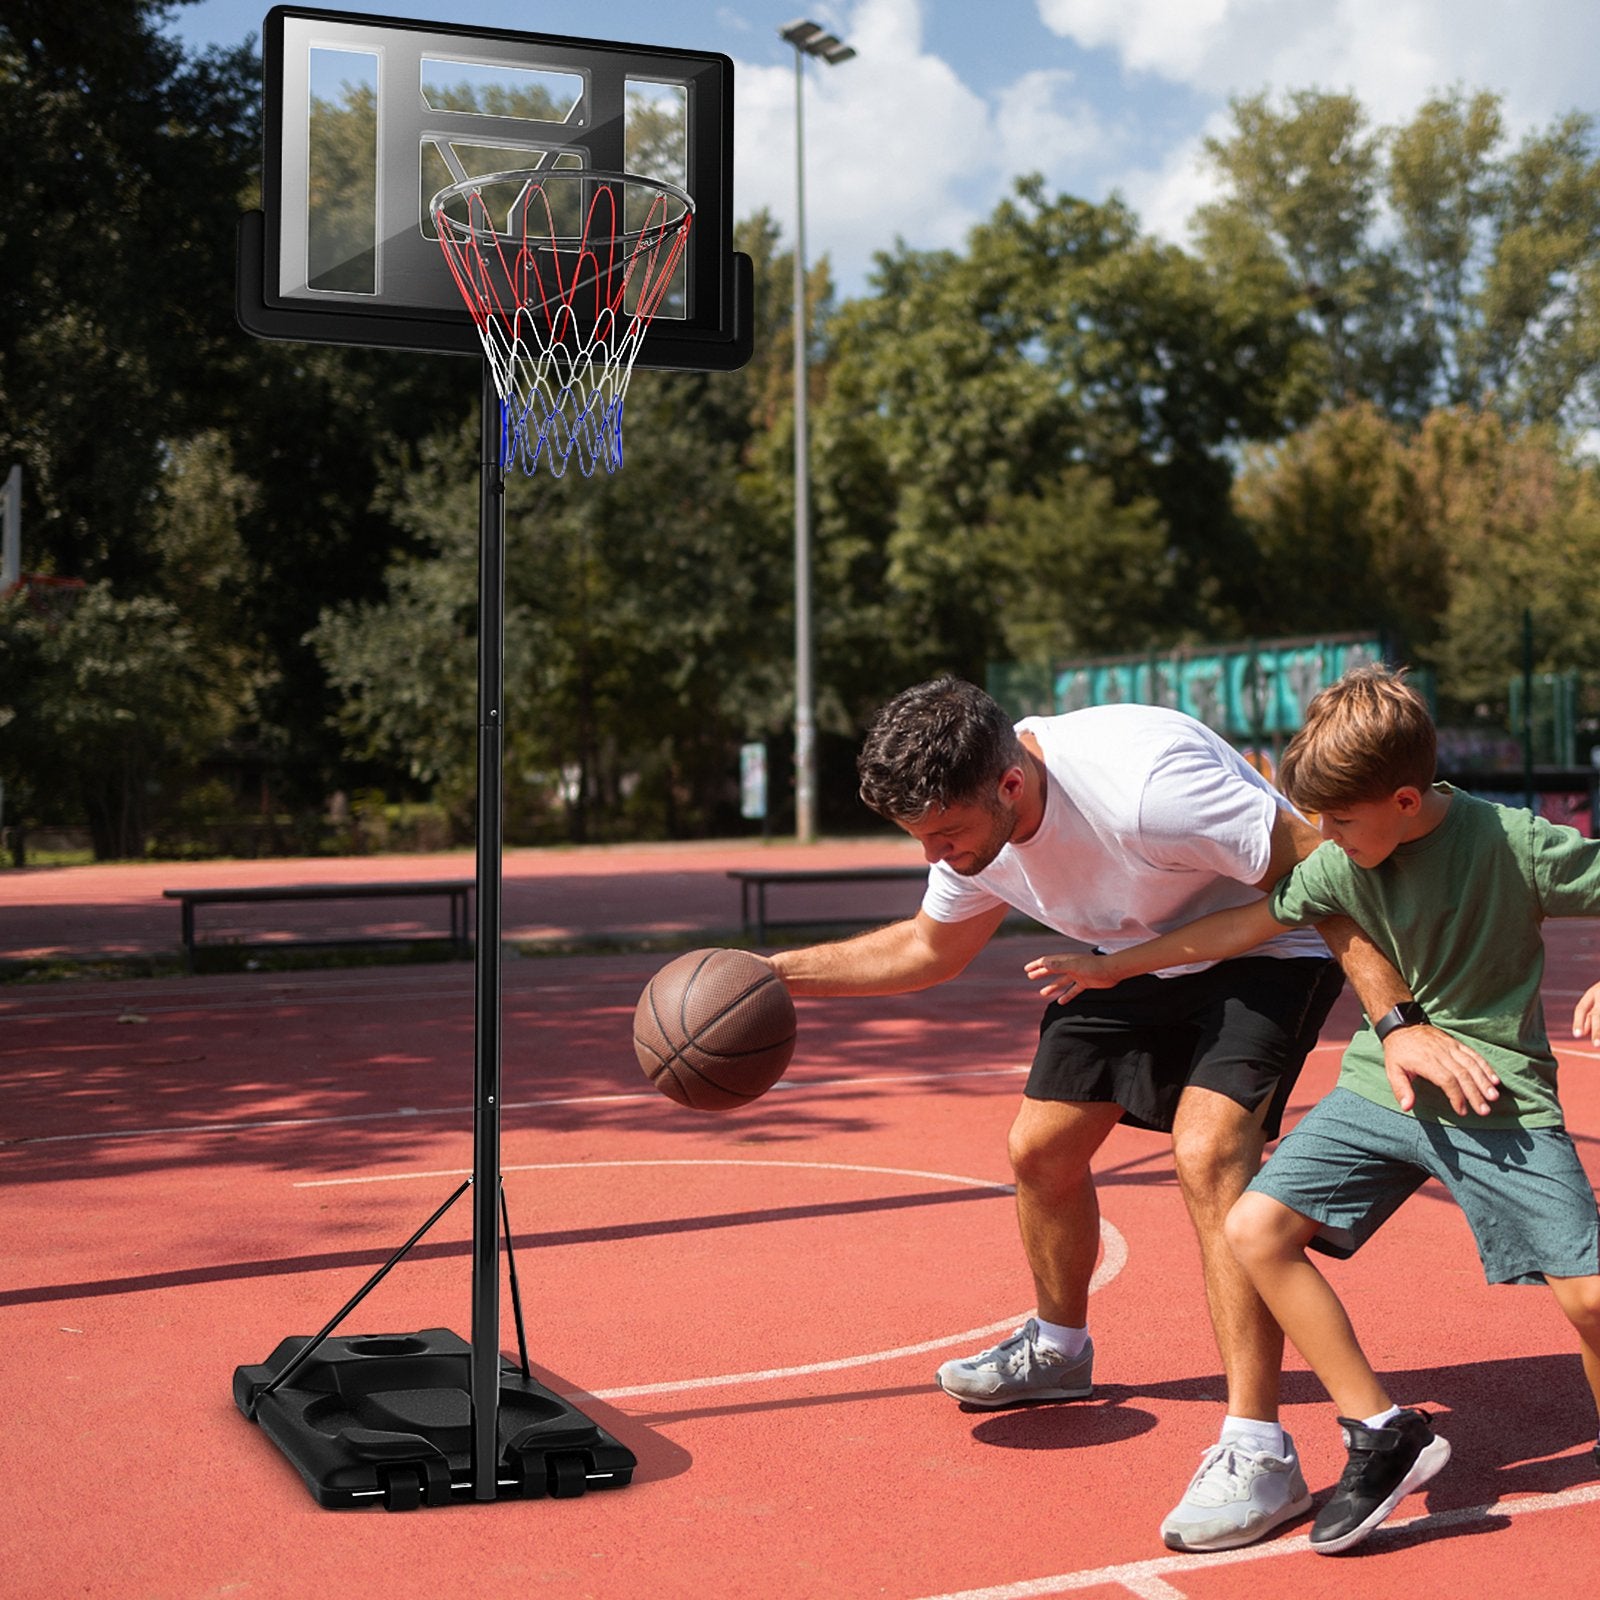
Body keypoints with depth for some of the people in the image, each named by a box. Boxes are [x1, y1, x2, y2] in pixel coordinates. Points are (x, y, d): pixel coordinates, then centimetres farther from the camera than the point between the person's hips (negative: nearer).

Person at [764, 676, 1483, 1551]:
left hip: (1265, 954, -7)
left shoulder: (1143, 786, -40)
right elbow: (930, 949, 7)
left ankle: (1258, 1452, -19)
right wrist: (777, 972, -1)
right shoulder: (971, 815, -14)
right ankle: (1057, 1349, 38)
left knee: (1206, 1152, -28)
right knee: (1040, 1148, 9)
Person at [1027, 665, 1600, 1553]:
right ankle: (1384, 1435, 1)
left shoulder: (1516, 843, -16)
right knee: (1255, 1228, -9)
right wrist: (1113, 967, 13)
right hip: (1380, 1084, 4)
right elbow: (1245, 923, 8)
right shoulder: (1342, 864, -4)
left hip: (1500, 1103, -4)